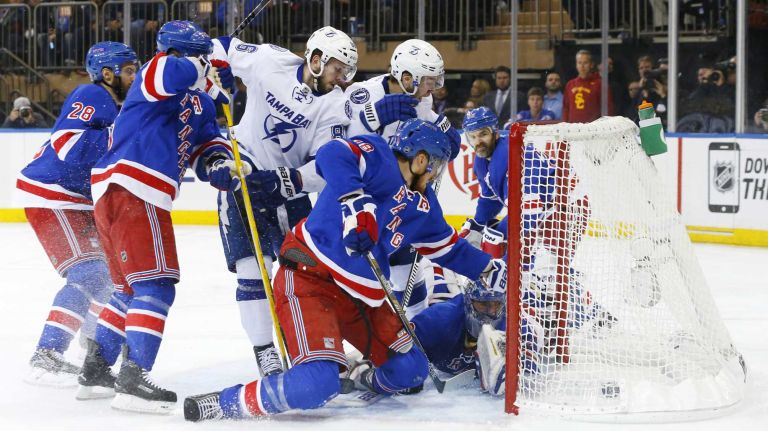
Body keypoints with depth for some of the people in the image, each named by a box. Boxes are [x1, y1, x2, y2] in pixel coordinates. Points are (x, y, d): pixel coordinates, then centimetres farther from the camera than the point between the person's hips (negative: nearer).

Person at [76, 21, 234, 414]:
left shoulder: (197, 102, 21)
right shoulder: (155, 73, -5)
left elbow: (205, 144, 15)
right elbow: (177, 73, -29)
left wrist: (218, 163, -8)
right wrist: (209, 84, -11)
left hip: (113, 196, 10)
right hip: (130, 193, -10)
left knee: (131, 287, 20)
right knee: (156, 285, -12)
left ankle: (94, 373, 26)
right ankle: (133, 381, -17)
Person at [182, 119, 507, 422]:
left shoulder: (423, 206, 16)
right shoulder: (378, 156, -9)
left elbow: (448, 248, 30)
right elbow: (333, 155, -28)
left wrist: (491, 271, 29)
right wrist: (357, 203, -36)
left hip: (359, 295, 9)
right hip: (309, 280, -9)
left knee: (410, 370, 9)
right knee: (318, 384, -28)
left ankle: (364, 383, 41)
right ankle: (223, 405, -15)